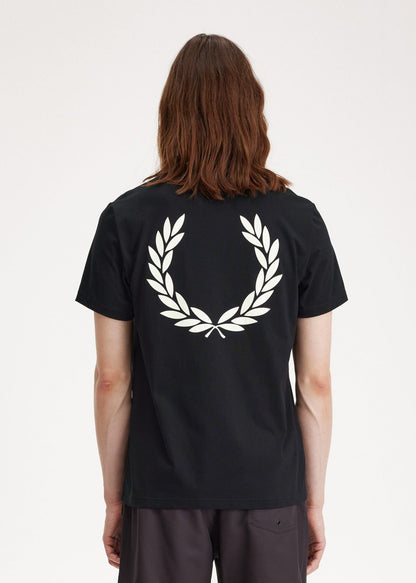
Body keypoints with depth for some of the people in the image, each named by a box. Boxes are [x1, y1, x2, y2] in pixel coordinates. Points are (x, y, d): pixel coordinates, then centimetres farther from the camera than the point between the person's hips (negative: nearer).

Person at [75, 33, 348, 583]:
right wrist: (314, 500, 7)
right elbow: (315, 383, -3)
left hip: (163, 490, 0)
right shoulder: (301, 221, -6)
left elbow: (112, 380, -3)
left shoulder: (126, 219, -6)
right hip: (269, 491, 0)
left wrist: (114, 498, 7)